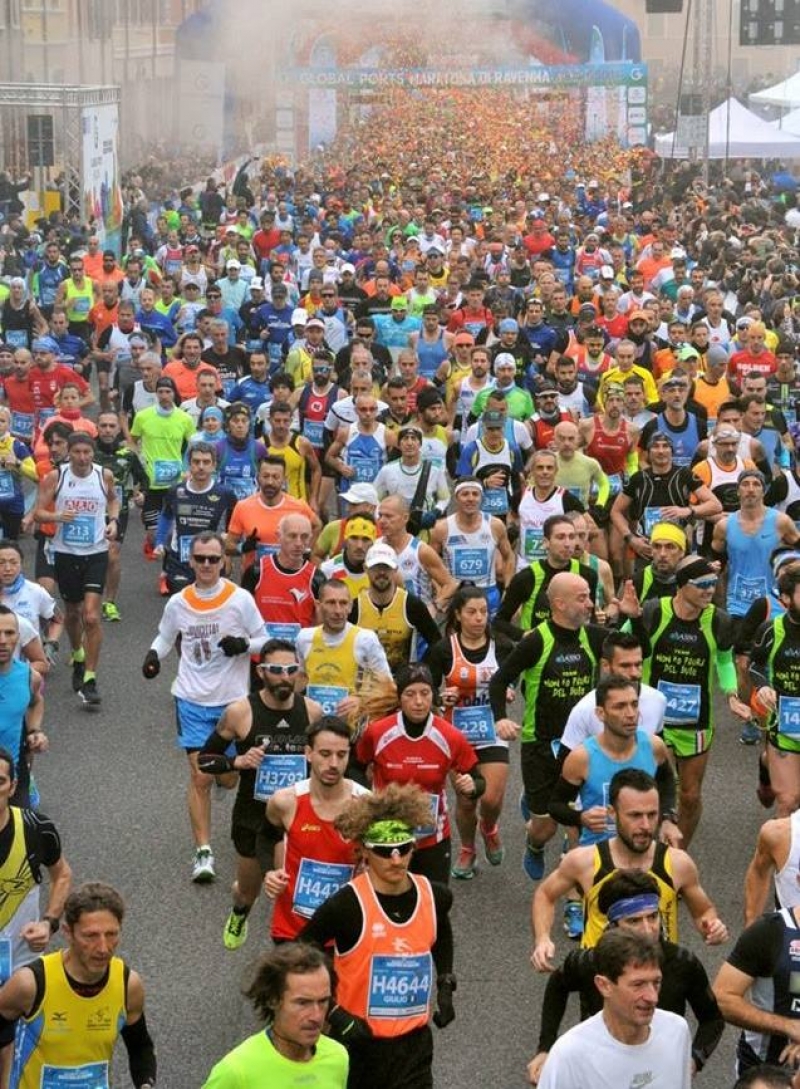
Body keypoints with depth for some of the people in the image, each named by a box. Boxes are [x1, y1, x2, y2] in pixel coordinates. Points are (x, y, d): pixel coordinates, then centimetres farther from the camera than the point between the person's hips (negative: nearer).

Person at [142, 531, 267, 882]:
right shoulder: (178, 603, 0)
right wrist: (154, 655, -4)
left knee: (228, 777, 7)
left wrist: (244, 644, -19)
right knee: (200, 776, -6)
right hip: (193, 699, 1)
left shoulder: (241, 599, -7)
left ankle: (226, 765, 46)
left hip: (233, 699, -1)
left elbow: (263, 640, 1)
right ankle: (203, 852, 0)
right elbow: (165, 636, 17)